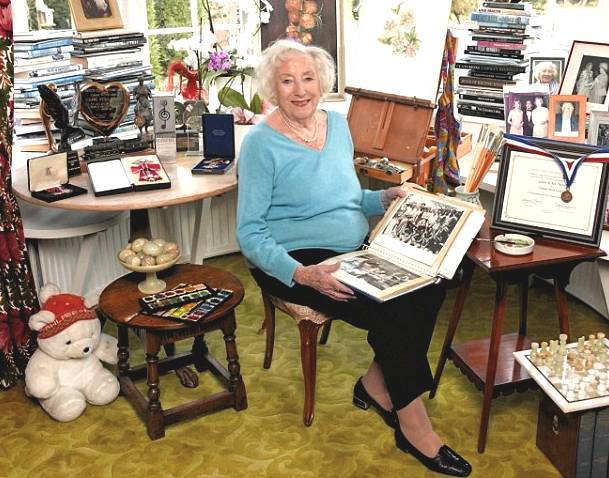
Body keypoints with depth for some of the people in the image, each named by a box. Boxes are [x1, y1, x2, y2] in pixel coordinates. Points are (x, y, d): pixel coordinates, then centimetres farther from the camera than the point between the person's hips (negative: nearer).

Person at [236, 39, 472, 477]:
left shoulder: (337, 124, 9)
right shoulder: (261, 144, -11)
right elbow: (250, 233, -14)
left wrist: (385, 199, 0)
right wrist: (302, 274, -29)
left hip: (354, 250, 7)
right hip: (295, 260, -6)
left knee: (429, 288, -18)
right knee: (391, 310, -25)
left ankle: (377, 386, 0)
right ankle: (413, 426, -6)